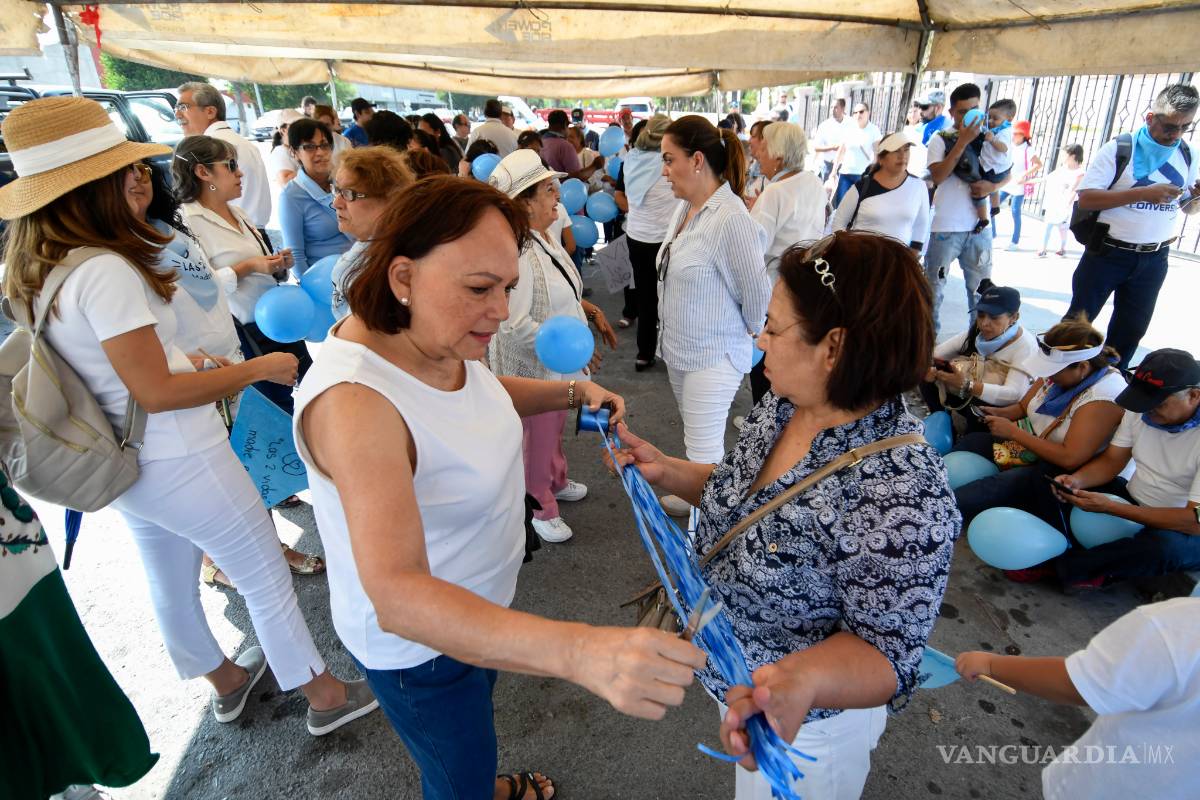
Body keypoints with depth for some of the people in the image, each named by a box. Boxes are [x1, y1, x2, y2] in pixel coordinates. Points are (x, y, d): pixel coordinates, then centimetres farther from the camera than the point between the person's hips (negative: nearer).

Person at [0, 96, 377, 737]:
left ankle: (226, 684, 47)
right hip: (177, 463, -9)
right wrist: (260, 368, -17)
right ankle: (325, 696, 26)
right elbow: (156, 393, -26)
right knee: (265, 578, 7)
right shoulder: (104, 271, -26)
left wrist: (194, 367, 15)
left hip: (123, 468, 9)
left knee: (171, 586, 23)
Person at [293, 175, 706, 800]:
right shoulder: (353, 400, -38)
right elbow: (398, 594, -48)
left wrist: (572, 393, -4)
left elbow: (482, 397, 12)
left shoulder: (434, 335, -12)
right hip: (418, 643, -8)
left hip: (476, 608, 8)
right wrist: (582, 652, -60)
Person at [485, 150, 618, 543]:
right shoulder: (517, 252, -29)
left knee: (554, 427, 28)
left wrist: (591, 311, 6)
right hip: (532, 367, -9)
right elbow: (515, 326, -32)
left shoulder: (547, 237, 2)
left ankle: (556, 481, 52)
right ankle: (540, 508, 33)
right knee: (537, 437, 11)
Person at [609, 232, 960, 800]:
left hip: (803, 727, -6)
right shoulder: (785, 404, -12)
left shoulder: (902, 497, -36)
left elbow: (885, 647, -27)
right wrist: (665, 471, -8)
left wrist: (802, 679, -45)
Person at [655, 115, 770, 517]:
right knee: (696, 438, 24)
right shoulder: (684, 208, 3)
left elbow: (756, 292, -15)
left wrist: (750, 333, 1)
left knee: (704, 450, 2)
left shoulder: (731, 219, -24)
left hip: (713, 355, -8)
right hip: (680, 348, 8)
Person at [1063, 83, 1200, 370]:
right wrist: (1143, 193, -27)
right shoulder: (1117, 150, -11)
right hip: (1108, 254, -5)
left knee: (1132, 329, 14)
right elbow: (1085, 199, -20)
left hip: (1154, 260, 5)